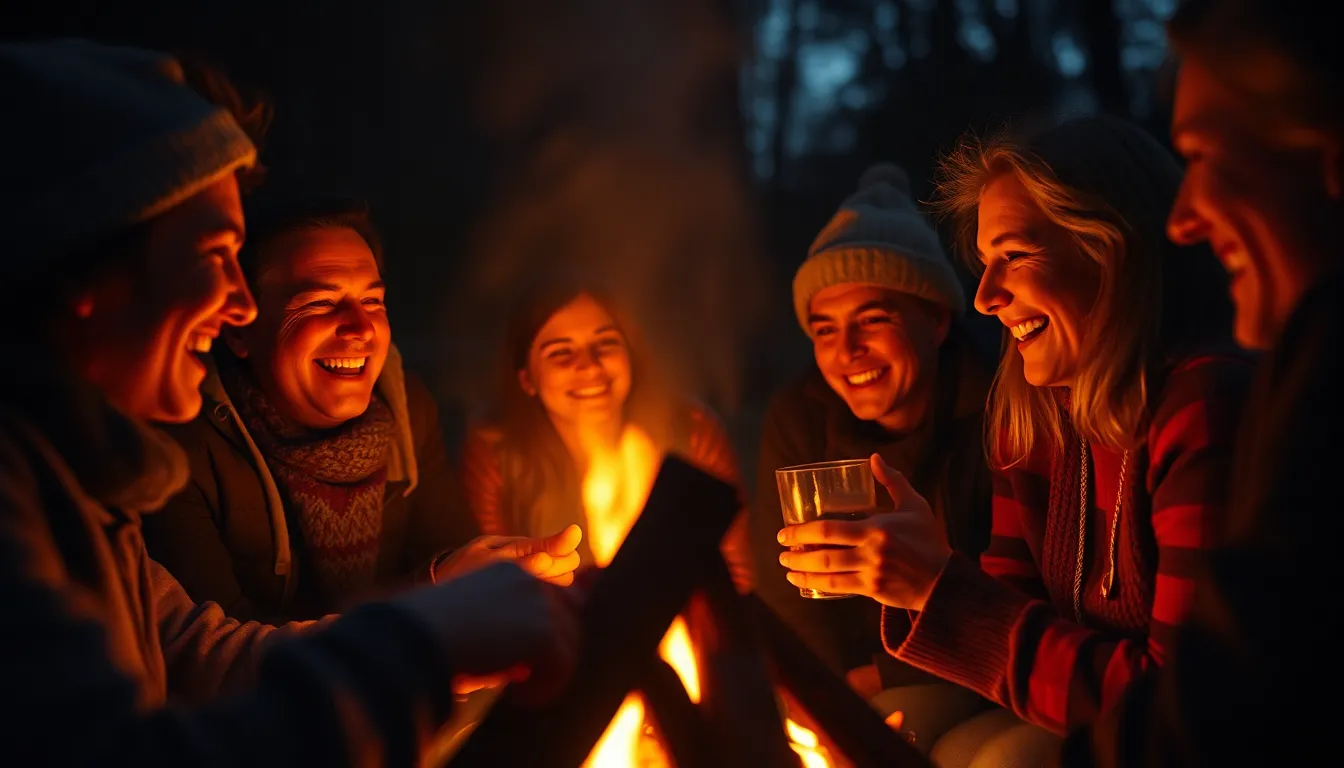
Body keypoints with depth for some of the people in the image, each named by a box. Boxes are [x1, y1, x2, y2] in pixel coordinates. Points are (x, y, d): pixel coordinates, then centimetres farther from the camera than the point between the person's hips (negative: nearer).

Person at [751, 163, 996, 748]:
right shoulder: (796, 419, -5)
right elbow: (785, 590, 0)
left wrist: (880, 674, -12)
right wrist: (846, 678, -13)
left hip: (954, 678, -4)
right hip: (837, 681, 4)